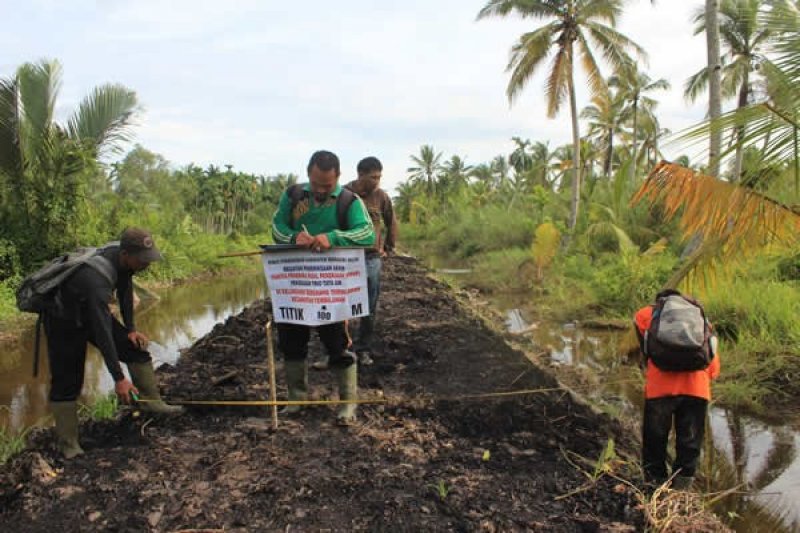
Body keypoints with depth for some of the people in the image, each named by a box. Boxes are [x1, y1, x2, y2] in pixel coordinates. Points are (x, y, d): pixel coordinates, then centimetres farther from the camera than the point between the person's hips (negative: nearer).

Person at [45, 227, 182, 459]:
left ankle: (151, 401, 6)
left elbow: (124, 290, 4)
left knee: (135, 347, 0)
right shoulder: (97, 279, -41)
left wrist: (131, 329, 2)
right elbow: (102, 332, -40)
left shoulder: (121, 255, -17)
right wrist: (118, 378, -37)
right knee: (67, 381, -5)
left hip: (91, 310, 8)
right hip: (64, 320, -8)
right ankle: (67, 445, 5)